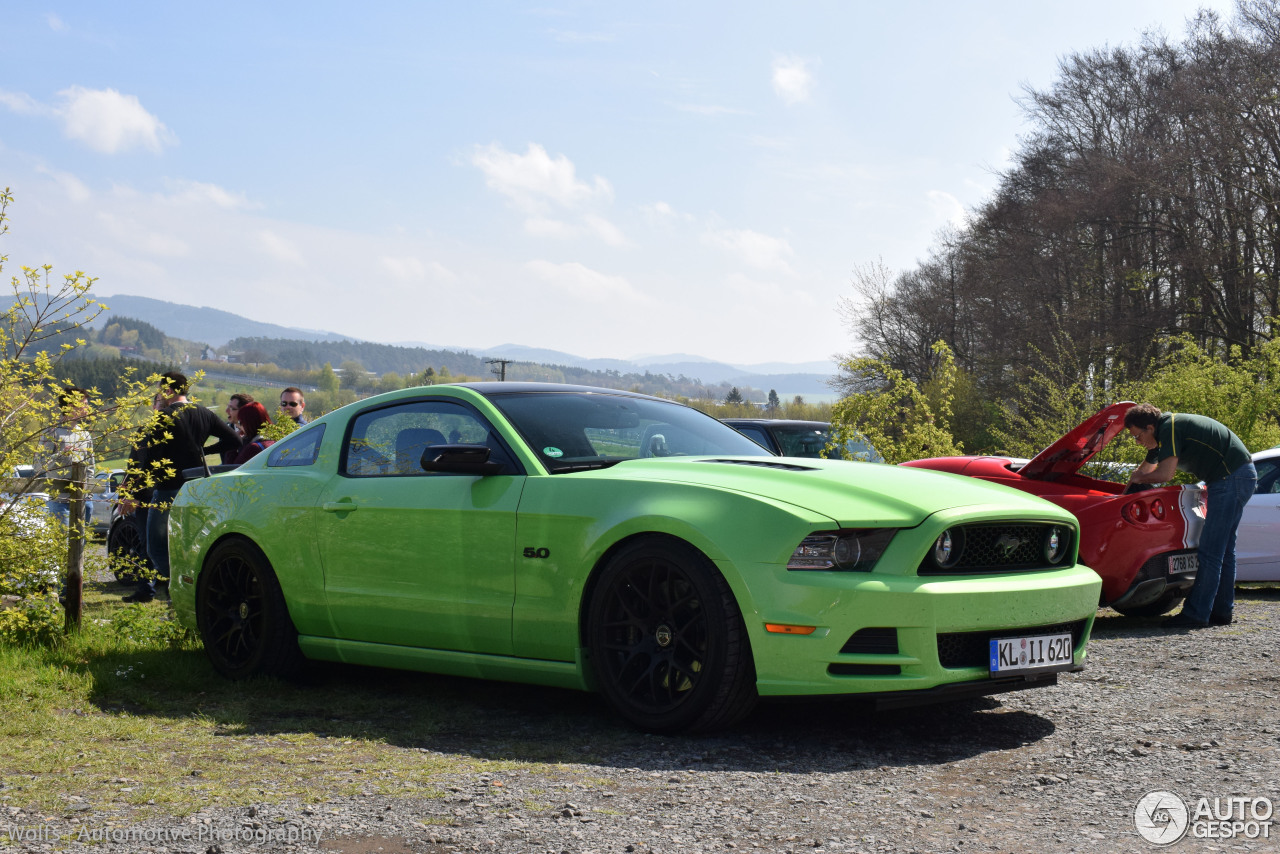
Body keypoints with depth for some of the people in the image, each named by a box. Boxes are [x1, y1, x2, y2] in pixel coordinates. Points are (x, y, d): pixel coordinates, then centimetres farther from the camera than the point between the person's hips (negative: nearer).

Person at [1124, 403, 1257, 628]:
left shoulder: (1170, 427, -16)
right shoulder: (1163, 433, 15)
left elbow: (1164, 474, -21)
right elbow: (1145, 470, 28)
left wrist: (1137, 479, -3)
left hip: (1232, 478, -11)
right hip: (1243, 475, 11)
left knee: (1210, 550, -9)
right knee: (1224, 548, 14)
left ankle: (1196, 613, -8)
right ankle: (1221, 611, 20)